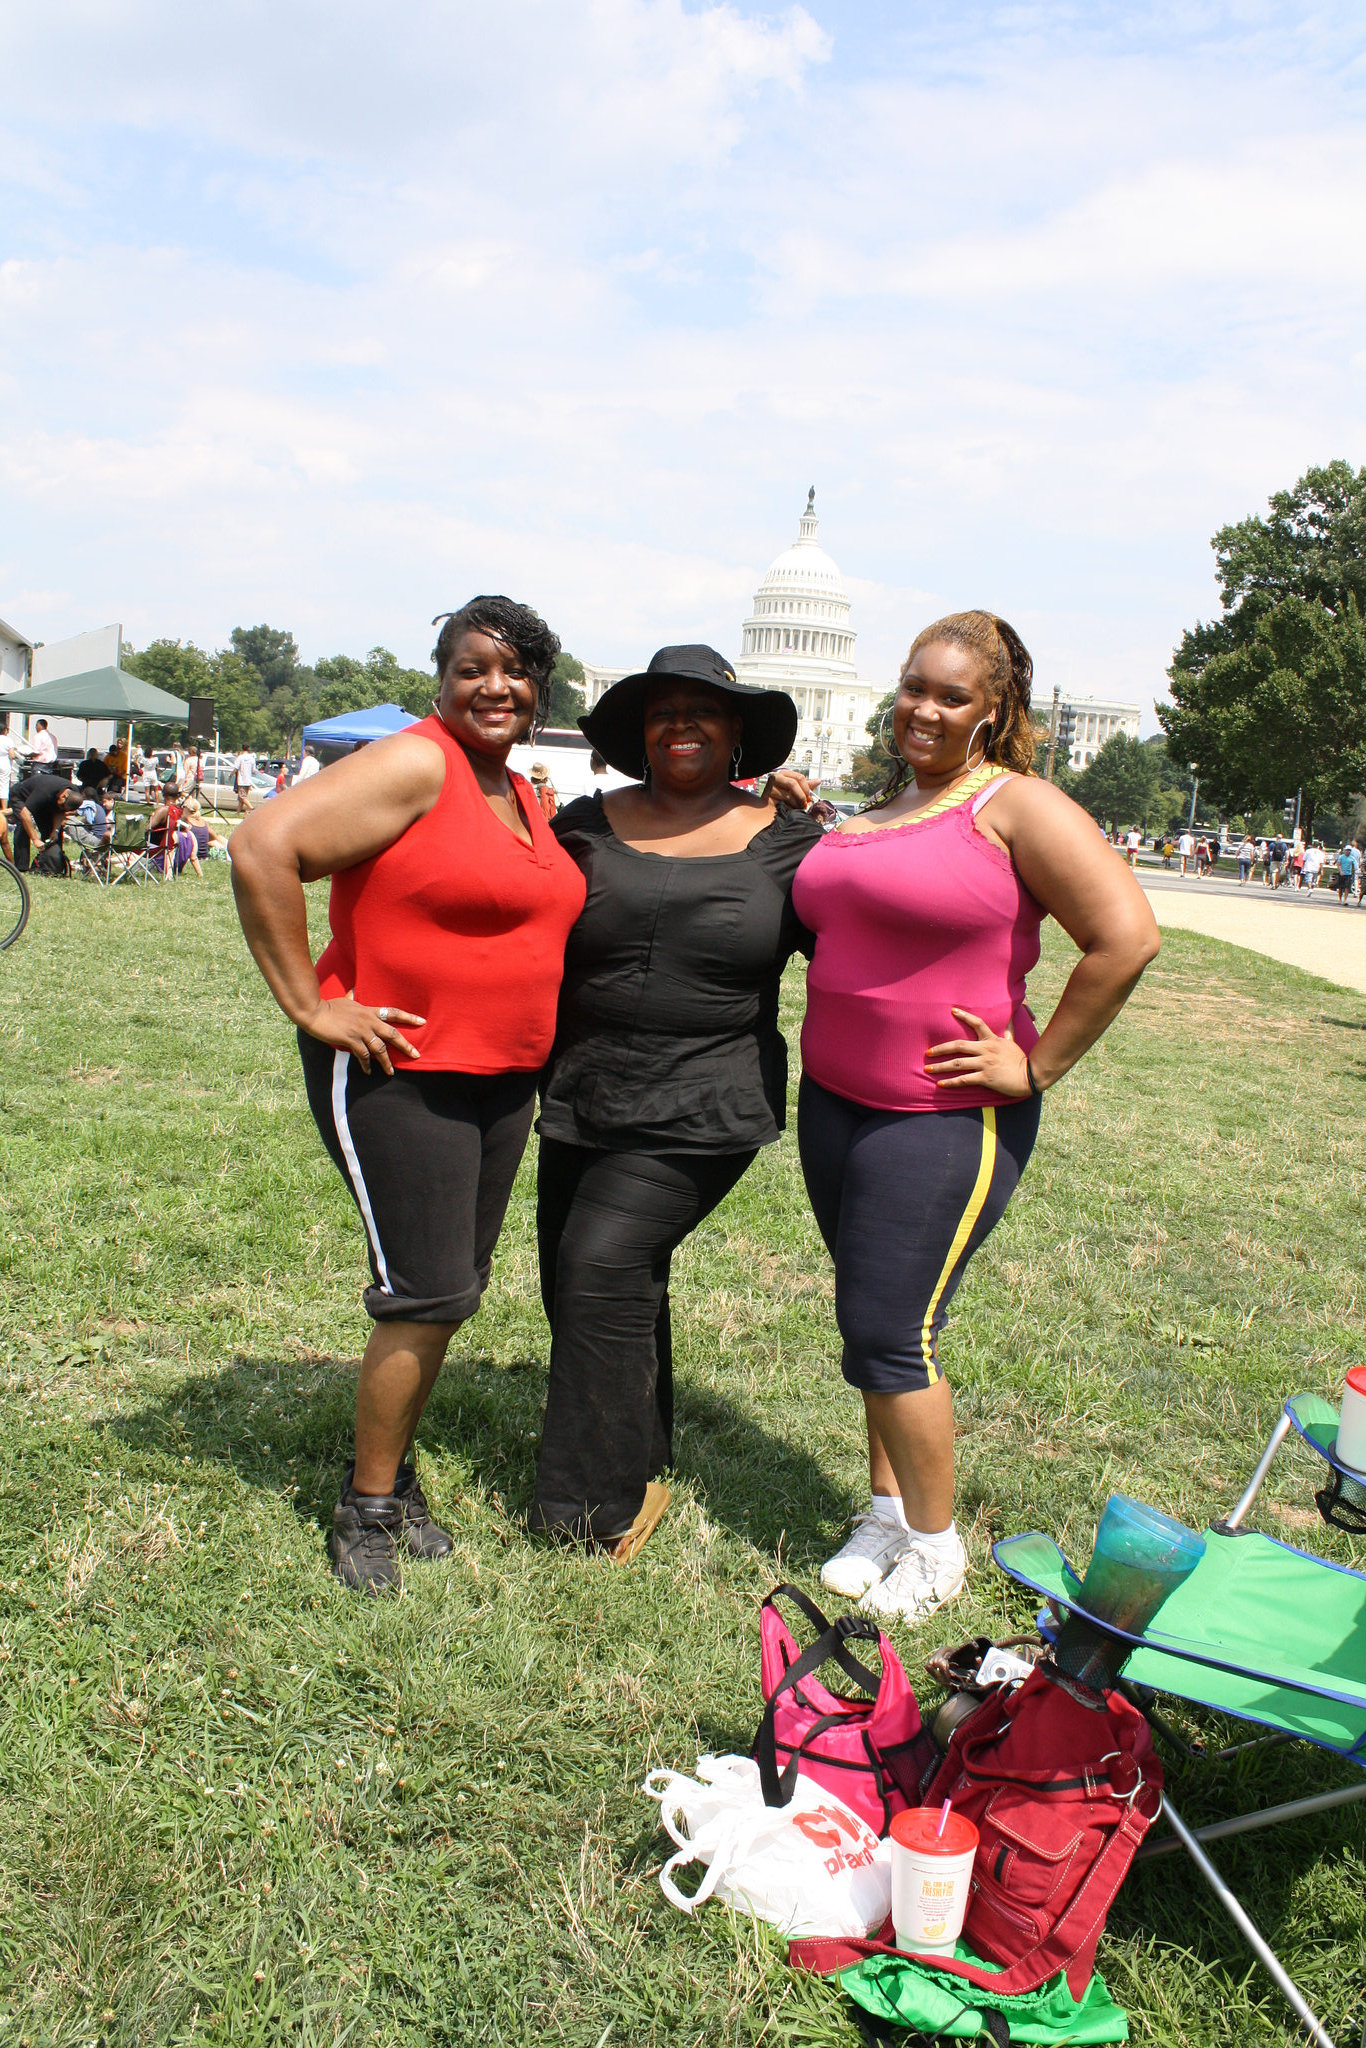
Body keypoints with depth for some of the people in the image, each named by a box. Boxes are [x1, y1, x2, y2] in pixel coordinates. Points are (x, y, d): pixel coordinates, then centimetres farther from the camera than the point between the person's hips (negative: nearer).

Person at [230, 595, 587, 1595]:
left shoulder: (522, 795, 12)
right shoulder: (415, 765, -14)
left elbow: (532, 907, 29)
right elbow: (263, 846, -22)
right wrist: (310, 1004, -20)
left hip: (504, 1078, 8)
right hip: (399, 1071, -8)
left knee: (453, 1288, 14)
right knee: (429, 1295, -5)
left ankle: (395, 1474, 33)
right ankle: (366, 1506, 16)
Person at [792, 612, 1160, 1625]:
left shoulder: (1017, 807, -11)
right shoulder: (875, 813, 13)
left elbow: (1127, 938, -20)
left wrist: (1037, 1067, -16)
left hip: (945, 1117, -7)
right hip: (835, 1099, 7)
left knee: (891, 1336, -2)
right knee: (870, 1320, 14)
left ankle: (934, 1547, 18)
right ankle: (887, 1509, 32)